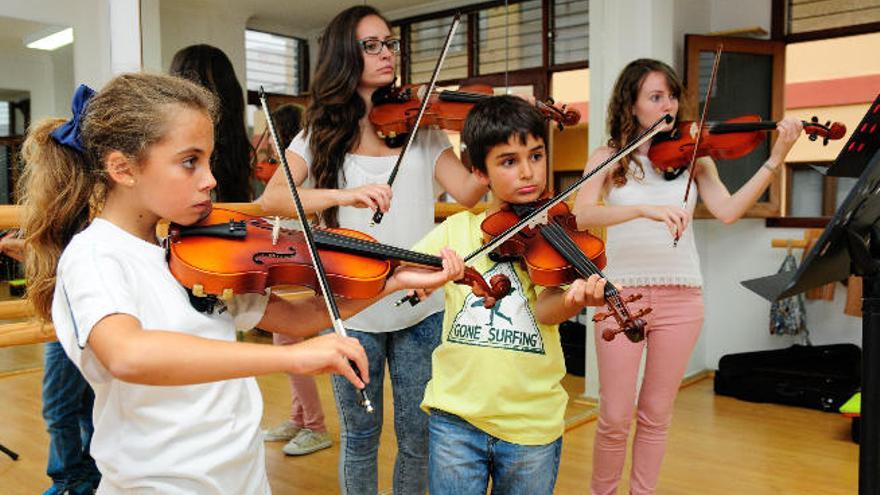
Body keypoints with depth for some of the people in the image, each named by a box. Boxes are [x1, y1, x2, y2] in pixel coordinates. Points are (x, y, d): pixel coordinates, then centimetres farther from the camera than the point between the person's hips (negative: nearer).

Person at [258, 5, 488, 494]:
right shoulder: (319, 136, 1)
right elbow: (271, 199, -15)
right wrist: (343, 193, -32)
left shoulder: (420, 128, 5)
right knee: (359, 436, 14)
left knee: (418, 436, 12)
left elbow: (468, 191, -8)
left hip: (421, 307, 1)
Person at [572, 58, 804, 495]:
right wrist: (644, 209, -29)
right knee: (615, 419, 1)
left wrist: (776, 159, -14)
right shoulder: (608, 159, 1)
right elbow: (580, 215, -15)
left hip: (680, 296, 2)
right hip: (621, 293, -2)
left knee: (656, 414, 10)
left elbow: (727, 211, -6)